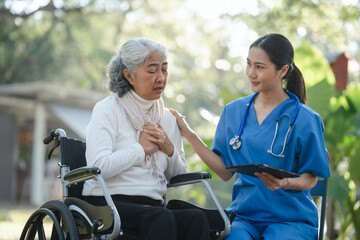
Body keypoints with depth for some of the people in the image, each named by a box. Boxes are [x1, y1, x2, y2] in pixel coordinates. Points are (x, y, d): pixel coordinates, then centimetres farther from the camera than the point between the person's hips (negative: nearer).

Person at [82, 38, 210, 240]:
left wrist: (170, 150, 1)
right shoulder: (107, 109, -1)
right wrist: (142, 149, -5)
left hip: (153, 205, 6)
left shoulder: (167, 117, 17)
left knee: (196, 218, -28)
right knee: (162, 218, -37)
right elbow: (99, 167, -17)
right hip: (108, 202, -5)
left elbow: (180, 175, 22)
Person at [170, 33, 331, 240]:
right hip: (244, 213, 2)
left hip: (291, 218, -2)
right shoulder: (234, 111, 9)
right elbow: (226, 171, 9)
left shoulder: (304, 119, -4)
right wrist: (189, 135, 4)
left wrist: (284, 183, -20)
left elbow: (311, 178, 1)